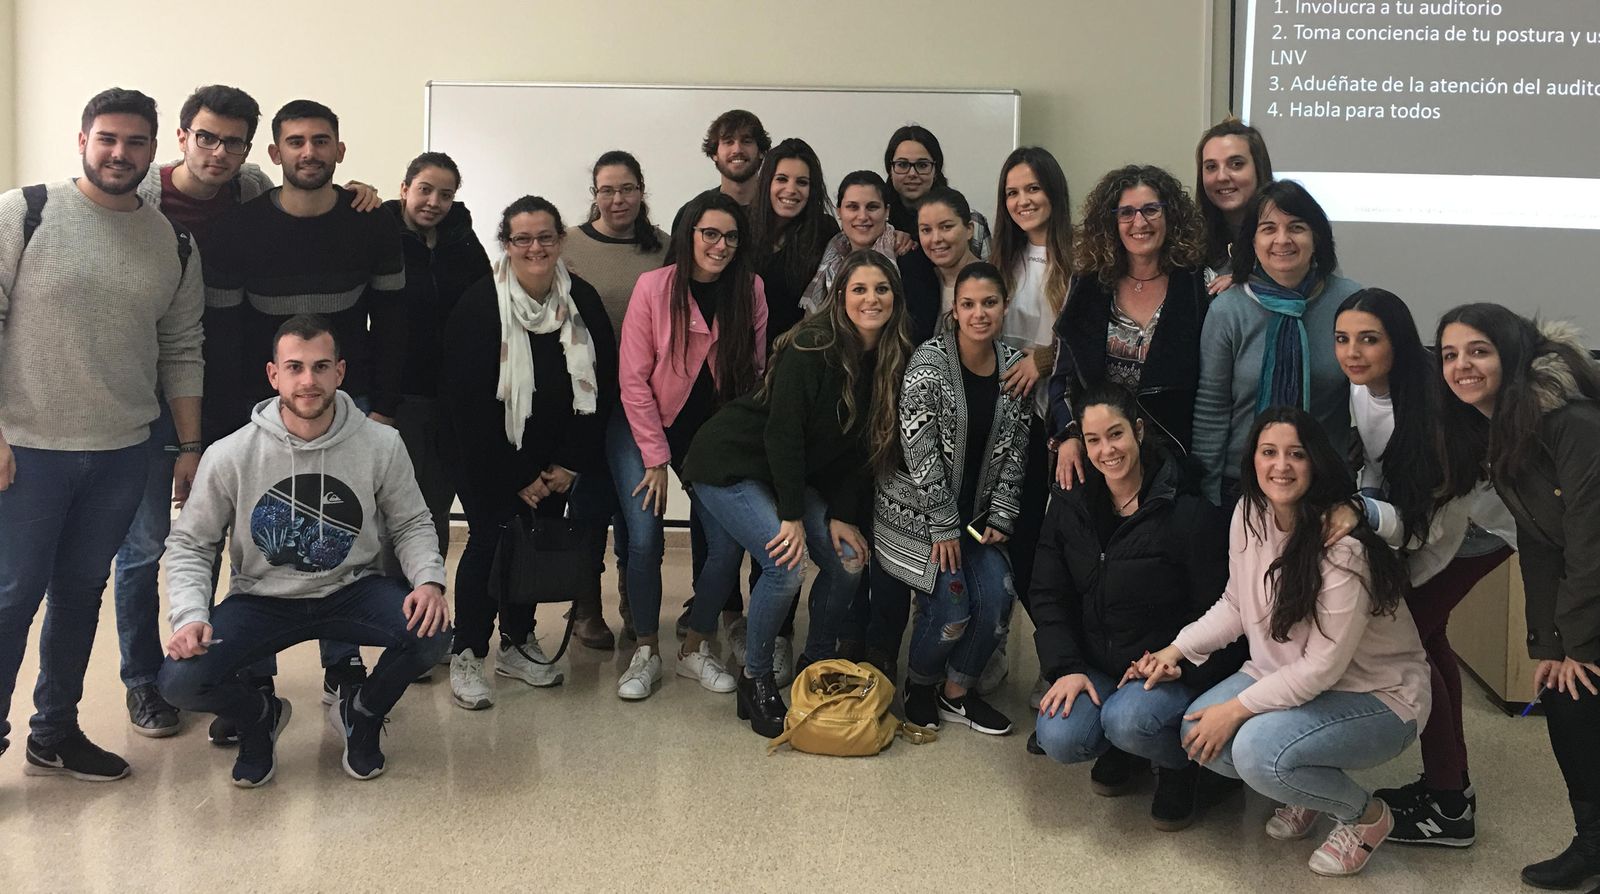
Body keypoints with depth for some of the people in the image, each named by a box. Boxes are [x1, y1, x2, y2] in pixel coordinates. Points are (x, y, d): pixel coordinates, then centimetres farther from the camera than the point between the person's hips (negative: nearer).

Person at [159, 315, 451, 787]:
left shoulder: (381, 445, -10)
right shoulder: (231, 455, -12)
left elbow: (411, 523, 2)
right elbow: (189, 543, -3)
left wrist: (429, 579, -18)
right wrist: (191, 615, -19)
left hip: (351, 591, 1)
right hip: (262, 601, 0)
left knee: (432, 631, -28)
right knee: (181, 681, -23)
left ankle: (361, 713, 8)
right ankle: (262, 715, 15)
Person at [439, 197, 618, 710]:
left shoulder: (583, 301, -2)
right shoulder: (479, 306, -14)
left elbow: (603, 386, 1)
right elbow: (468, 402, -15)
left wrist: (571, 463, -4)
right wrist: (516, 477, -13)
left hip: (555, 460, 4)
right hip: (489, 456, -4)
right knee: (490, 541, -7)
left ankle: (517, 644, 23)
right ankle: (467, 656, 5)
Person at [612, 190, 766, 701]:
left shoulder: (750, 290, -6)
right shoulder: (654, 287, -13)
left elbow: (754, 373, 1)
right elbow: (634, 378, -12)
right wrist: (656, 458, -13)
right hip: (645, 429, -2)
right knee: (645, 541, -12)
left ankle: (696, 649, 11)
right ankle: (646, 653, 9)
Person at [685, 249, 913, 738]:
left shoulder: (890, 362, -3)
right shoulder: (811, 348, -23)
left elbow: (859, 445, 2)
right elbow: (783, 432, -22)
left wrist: (840, 515, -4)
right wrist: (793, 516, -21)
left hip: (789, 472, 7)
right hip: (730, 461, -7)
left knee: (847, 561, -4)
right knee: (785, 565, -21)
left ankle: (817, 663, 18)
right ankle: (755, 679, -2)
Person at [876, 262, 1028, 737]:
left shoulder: (1014, 365, 0)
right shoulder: (930, 362, -17)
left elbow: (1014, 449, 6)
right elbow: (919, 449, -19)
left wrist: (1000, 517, 0)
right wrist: (943, 526, -17)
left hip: (975, 513, 6)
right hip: (918, 510, -5)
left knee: (996, 597, -6)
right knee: (951, 609, -10)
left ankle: (957, 692, 17)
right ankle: (919, 686, 20)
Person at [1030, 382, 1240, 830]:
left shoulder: (1189, 515, -14)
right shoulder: (1070, 508, 2)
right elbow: (1048, 597, 3)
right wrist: (1065, 668, -9)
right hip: (1095, 664, 4)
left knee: (1126, 721, -33)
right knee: (1059, 738, -22)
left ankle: (1181, 762, 3)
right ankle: (1126, 751, 13)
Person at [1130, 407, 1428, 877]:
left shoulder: (1343, 547, -27)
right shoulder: (1249, 513, -6)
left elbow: (1323, 667, -24)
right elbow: (1236, 604, 8)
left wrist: (1237, 709, -23)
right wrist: (1176, 650, -4)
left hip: (1377, 696, -7)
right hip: (1285, 676, 7)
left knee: (1258, 748, -30)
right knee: (1198, 732, -16)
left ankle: (1366, 815, 0)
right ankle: (1303, 792, 13)